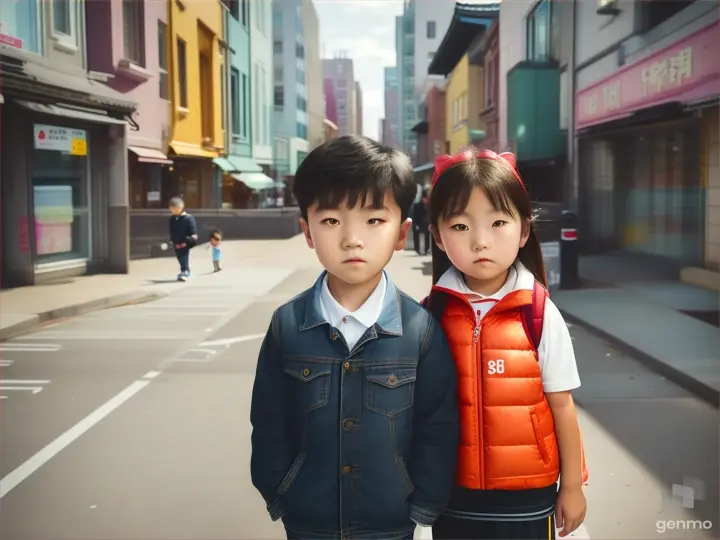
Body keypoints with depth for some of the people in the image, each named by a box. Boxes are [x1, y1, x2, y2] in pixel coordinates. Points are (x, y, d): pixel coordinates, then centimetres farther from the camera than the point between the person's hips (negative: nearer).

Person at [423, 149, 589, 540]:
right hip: (453, 492, 1)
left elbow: (561, 405, -4)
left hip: (527, 494, -1)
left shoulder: (540, 315, -12)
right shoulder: (431, 314, -9)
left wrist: (571, 485, 2)